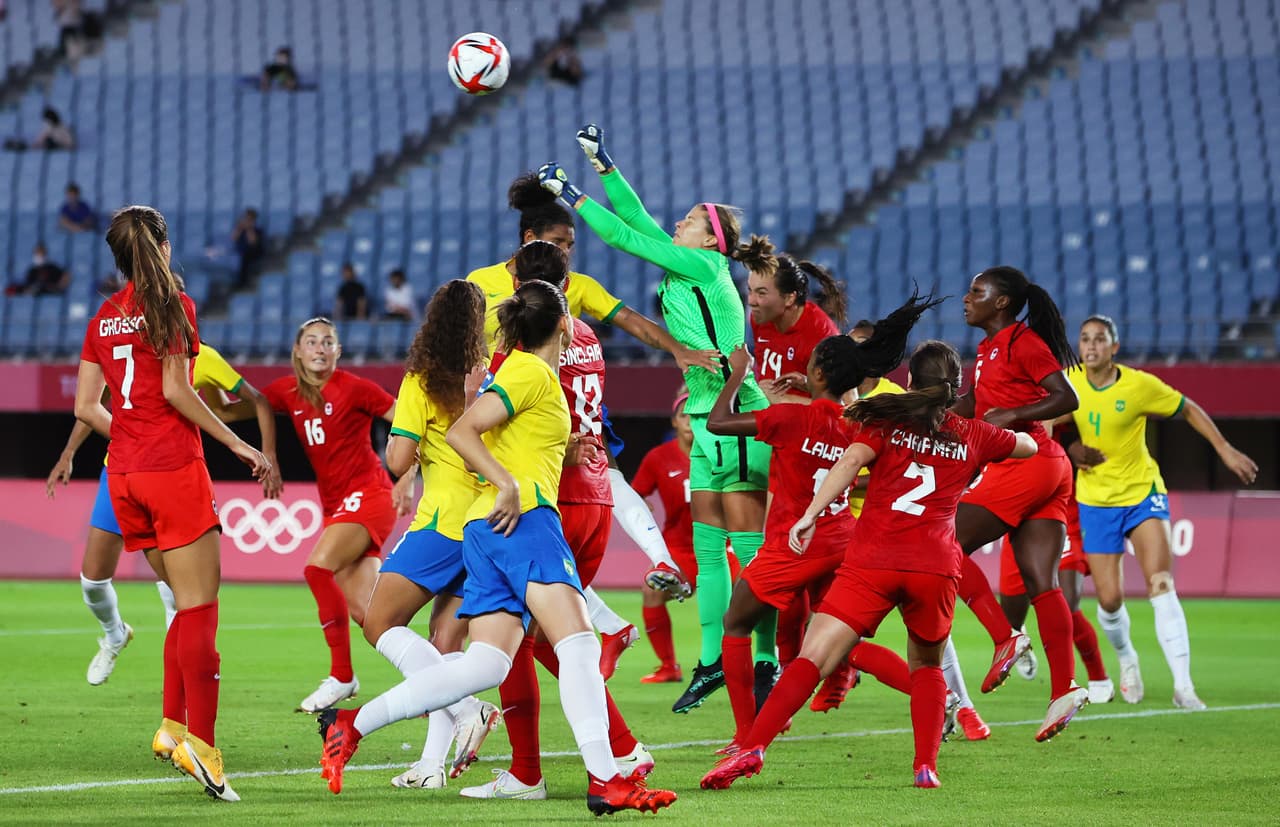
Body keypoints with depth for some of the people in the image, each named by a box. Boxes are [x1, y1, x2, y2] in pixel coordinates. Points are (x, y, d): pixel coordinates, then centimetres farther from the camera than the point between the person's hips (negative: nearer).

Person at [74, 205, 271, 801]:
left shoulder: (105, 317, 12)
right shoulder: (172, 305, -6)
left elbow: (87, 407, 10)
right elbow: (175, 390, -14)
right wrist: (236, 443, -9)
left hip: (124, 474, 6)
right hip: (173, 469, -6)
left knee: (187, 605, 16)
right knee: (198, 610, -6)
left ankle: (174, 727, 11)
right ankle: (199, 744, -14)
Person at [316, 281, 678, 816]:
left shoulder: (522, 368, 23)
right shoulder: (534, 372, -5)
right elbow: (461, 431, -14)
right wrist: (508, 485, -23)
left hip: (487, 529, 10)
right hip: (523, 517, -10)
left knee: (485, 666, 1)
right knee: (578, 644, -17)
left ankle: (352, 724, -1)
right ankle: (604, 780, -26)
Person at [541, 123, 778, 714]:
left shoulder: (704, 266, -9)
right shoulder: (686, 268, 14)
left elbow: (625, 236, -8)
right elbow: (638, 222, 22)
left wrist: (573, 196, 0)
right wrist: (604, 167, 23)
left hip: (737, 418, -9)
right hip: (709, 420, 9)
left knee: (749, 548, -8)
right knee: (707, 548, 9)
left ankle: (767, 665, -6)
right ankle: (713, 662, 13)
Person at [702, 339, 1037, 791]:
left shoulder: (885, 422, 11)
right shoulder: (973, 436, 18)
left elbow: (851, 460, -8)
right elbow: (1028, 446, 37)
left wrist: (810, 514, -16)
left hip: (871, 564, -2)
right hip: (935, 567, 2)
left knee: (812, 660, -10)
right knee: (927, 665, 26)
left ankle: (753, 747, -25)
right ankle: (926, 766, 11)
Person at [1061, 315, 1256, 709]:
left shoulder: (1139, 385, -12)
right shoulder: (1068, 382, -5)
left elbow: (1188, 409, 3)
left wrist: (1226, 450, -2)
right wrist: (1070, 447, -6)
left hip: (1142, 494, -2)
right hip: (1095, 501, 2)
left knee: (1161, 586, -20)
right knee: (1110, 599, -2)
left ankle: (1183, 685, -22)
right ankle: (1125, 658, 33)